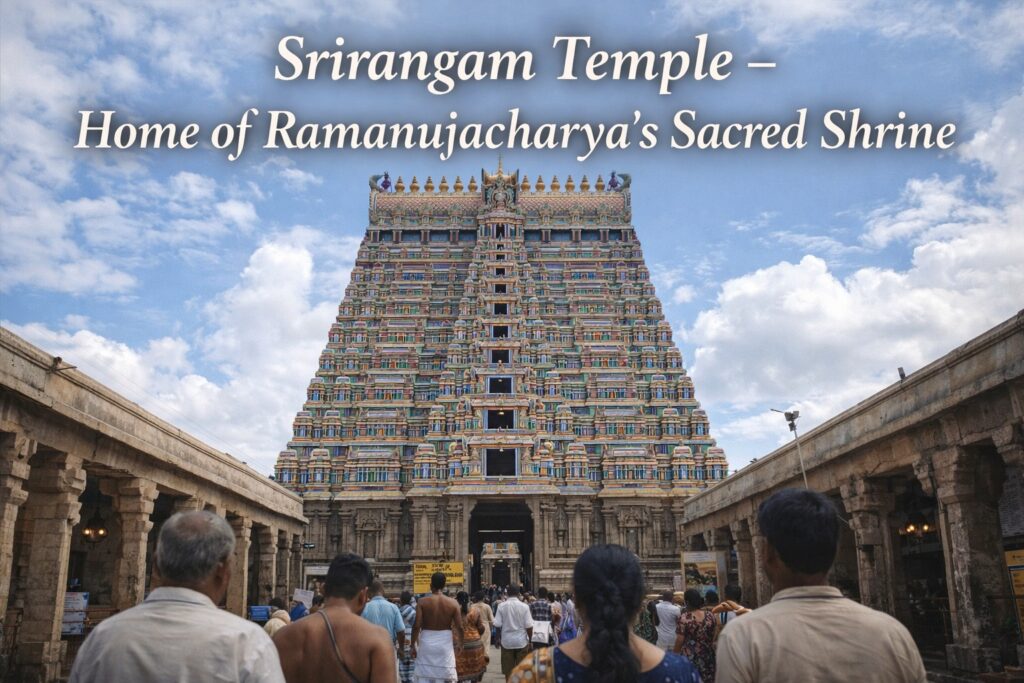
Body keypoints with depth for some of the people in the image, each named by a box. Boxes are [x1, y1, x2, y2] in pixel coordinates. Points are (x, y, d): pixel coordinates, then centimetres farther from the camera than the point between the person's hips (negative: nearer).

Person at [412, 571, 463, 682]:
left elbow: (416, 626, -11)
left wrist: (413, 645, 0)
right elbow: (459, 627, -3)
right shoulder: (453, 603, -3)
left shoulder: (422, 602, -6)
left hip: (426, 643, -1)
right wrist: (460, 643, 13)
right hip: (445, 644, 1)